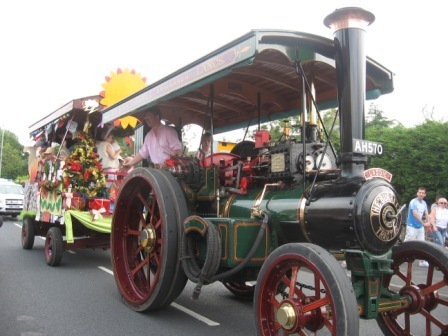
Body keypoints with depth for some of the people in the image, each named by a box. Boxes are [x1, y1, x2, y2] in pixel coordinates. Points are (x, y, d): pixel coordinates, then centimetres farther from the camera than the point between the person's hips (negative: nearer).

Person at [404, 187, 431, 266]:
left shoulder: (424, 203, 9)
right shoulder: (413, 202, -13)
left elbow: (426, 214, 8)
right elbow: (415, 214, -20)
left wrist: (428, 222, -11)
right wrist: (423, 223, -22)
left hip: (420, 227, 7)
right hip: (412, 226, -7)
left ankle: (422, 261, 16)